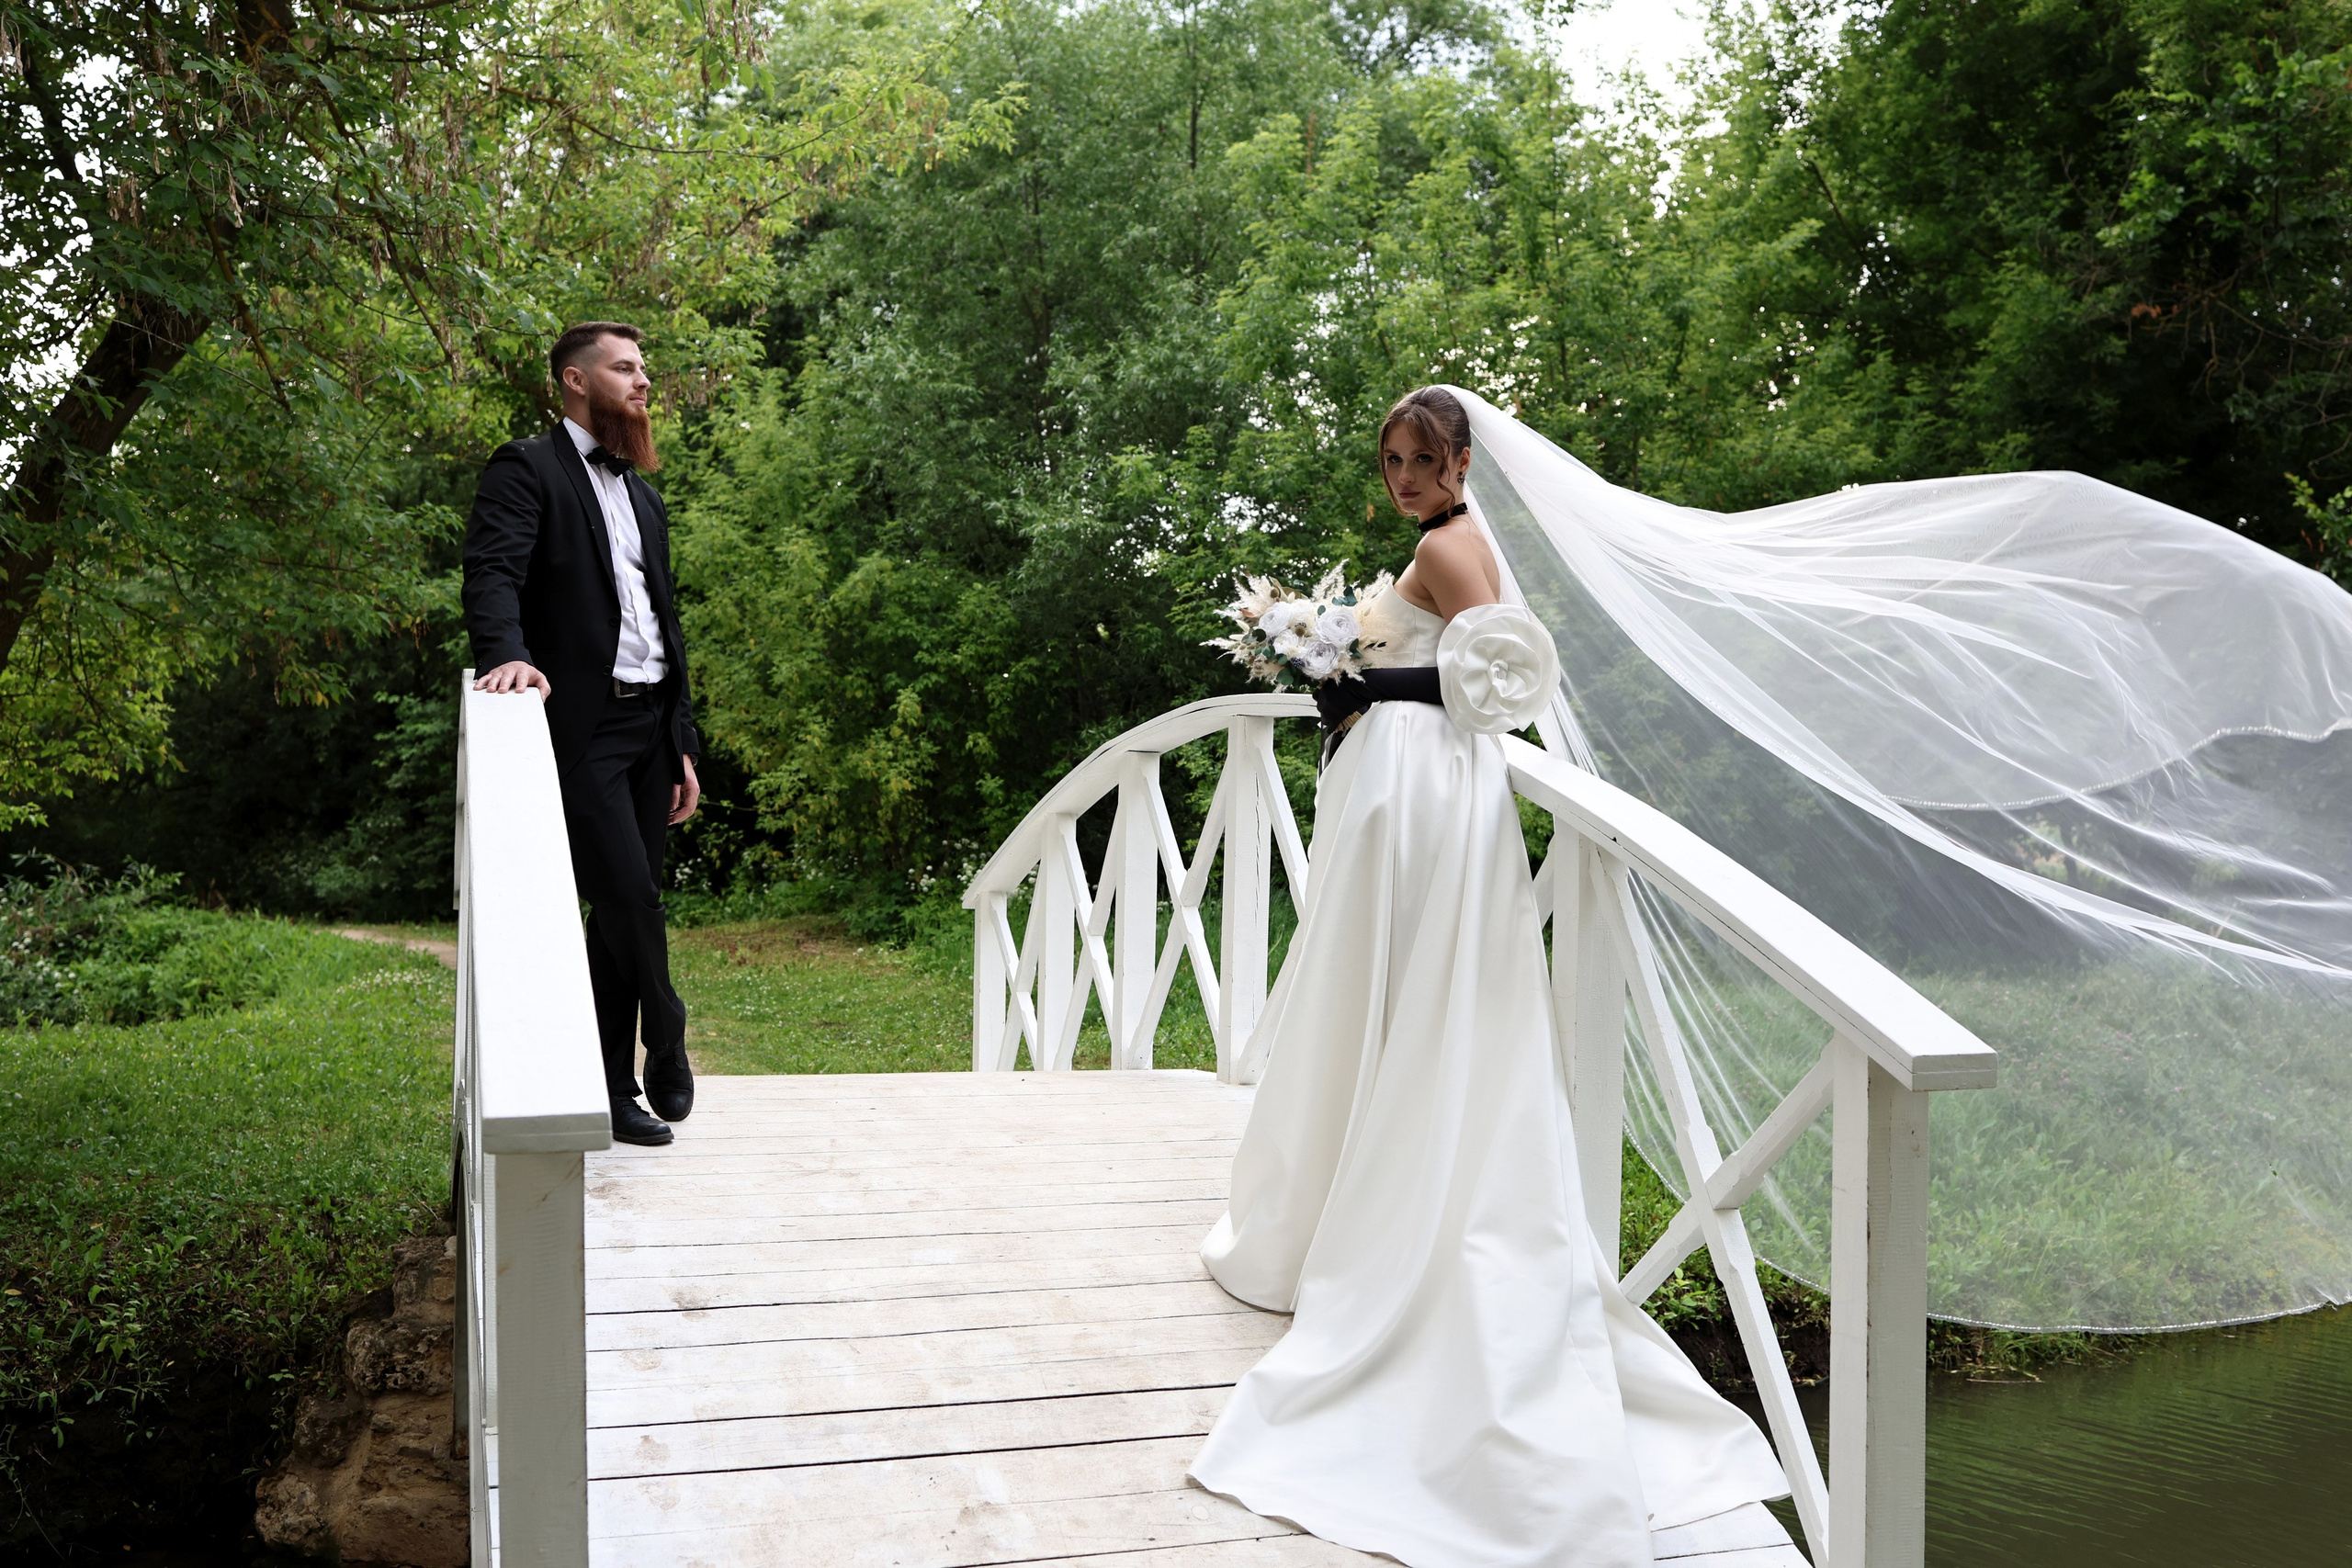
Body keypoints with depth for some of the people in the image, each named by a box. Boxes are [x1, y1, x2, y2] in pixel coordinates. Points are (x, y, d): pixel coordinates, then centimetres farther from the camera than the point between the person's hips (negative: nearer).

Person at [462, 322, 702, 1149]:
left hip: (648, 723, 7)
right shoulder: (526, 469, 1)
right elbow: (493, 571, -15)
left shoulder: (643, 496, 25)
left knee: (625, 908, 8)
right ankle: (665, 1042, 6)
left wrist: (684, 745, 20)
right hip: (580, 725, -7)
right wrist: (506, 651, -36)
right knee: (628, 893, -15)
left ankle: (611, 1089, 14)